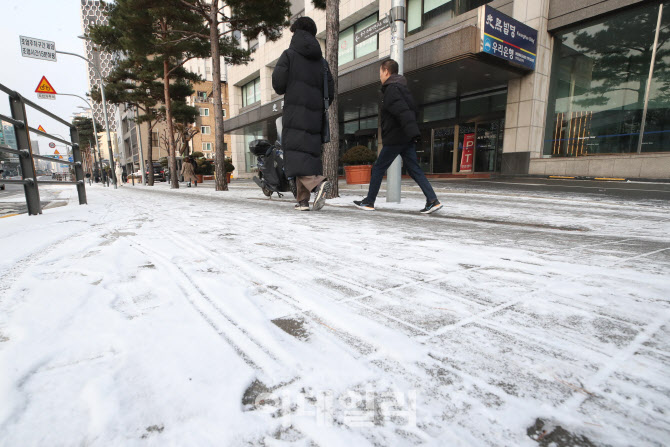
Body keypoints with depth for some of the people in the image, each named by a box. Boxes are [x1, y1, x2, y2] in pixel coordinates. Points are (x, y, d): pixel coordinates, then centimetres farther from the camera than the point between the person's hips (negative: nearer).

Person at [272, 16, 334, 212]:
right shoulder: (321, 61, 16)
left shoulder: (289, 54, 2)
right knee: (311, 152, 6)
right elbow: (330, 91, 11)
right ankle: (303, 199, 5)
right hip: (315, 113, 5)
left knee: (295, 152, -9)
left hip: (295, 111, -5)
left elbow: (278, 82, -7)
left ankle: (318, 183, -34)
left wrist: (283, 91, 15)